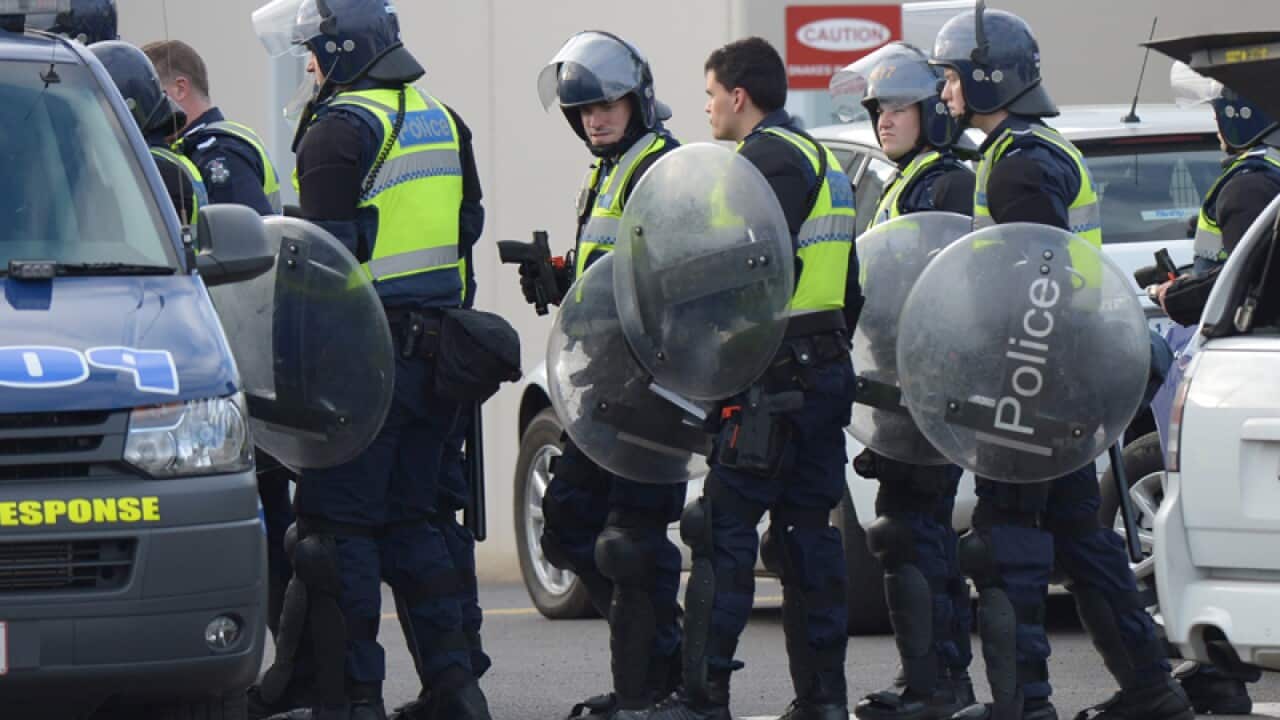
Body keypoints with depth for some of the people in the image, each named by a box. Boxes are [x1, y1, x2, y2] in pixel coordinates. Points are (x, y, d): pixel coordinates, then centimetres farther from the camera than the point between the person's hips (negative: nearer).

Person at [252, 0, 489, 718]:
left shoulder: (341, 128, -12)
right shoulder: (444, 122, 14)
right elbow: (467, 226, 21)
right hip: (435, 348, 8)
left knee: (340, 524, -3)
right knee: (410, 519, 15)